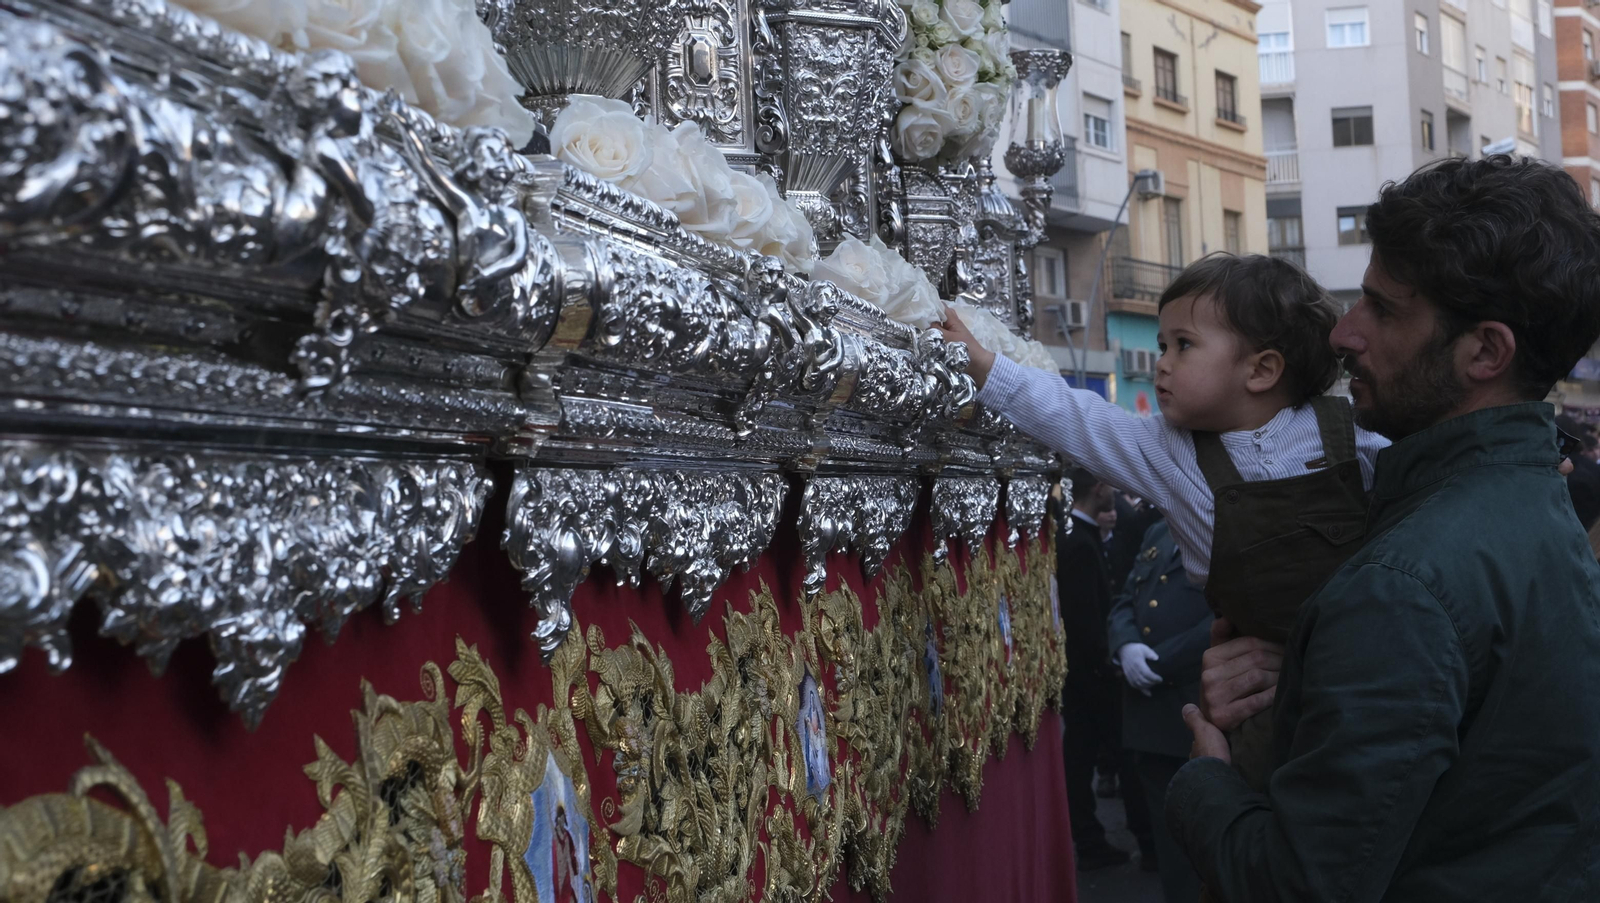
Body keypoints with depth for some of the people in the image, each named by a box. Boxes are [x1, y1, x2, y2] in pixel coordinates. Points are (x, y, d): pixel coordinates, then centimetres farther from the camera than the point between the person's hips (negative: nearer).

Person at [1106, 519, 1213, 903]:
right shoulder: (1158, 534, 16)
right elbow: (1124, 603, 15)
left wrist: (1158, 662, -13)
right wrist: (1126, 646, -7)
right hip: (1150, 714, 7)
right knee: (1169, 838, 15)